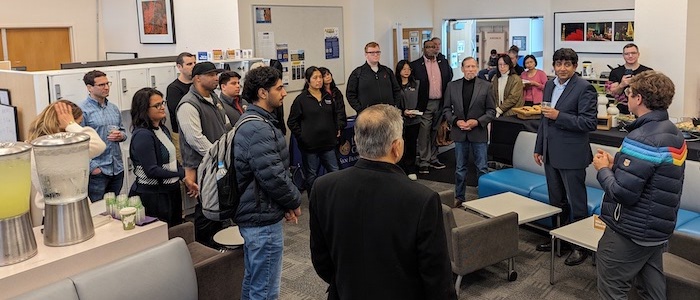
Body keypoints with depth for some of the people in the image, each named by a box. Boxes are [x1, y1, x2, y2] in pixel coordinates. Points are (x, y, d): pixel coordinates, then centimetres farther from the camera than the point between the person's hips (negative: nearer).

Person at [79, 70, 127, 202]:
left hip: (117, 168, 6)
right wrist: (92, 167, -15)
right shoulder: (82, 110, -9)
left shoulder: (114, 108, 12)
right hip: (97, 171, -6)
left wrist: (121, 135, -4)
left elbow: (123, 131, 20)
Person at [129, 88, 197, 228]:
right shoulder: (142, 135, -18)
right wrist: (183, 173, -20)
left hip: (171, 192, 9)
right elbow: (151, 171, -22)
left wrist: (186, 179, 11)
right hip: (153, 196, -9)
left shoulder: (163, 129, 9)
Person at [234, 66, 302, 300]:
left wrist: (285, 205, 9)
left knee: (253, 280, 22)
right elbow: (273, 177, -25)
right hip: (263, 219, -11)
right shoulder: (259, 128, -22)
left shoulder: (251, 121, 12)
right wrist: (294, 202, -7)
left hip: (252, 213, 11)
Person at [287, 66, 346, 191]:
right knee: (311, 177, 7)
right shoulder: (301, 99, -6)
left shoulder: (328, 97, 9)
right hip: (310, 145, -4)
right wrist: (301, 137, -8)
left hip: (328, 143, 5)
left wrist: (338, 129, 13)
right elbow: (292, 122, -4)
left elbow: (338, 113, 23)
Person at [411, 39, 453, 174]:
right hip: (425, 104, -4)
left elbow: (449, 80, 10)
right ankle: (423, 162, 7)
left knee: (435, 133, 14)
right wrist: (416, 104, -9)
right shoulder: (415, 65, -5)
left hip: (440, 103, 4)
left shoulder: (443, 63, 8)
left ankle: (433, 159, 25)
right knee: (424, 134, -2)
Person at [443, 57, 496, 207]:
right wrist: (456, 121, -10)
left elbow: (491, 111, -1)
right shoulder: (452, 86, 3)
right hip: (459, 132, 2)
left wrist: (477, 121, -15)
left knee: (482, 168, 4)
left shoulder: (486, 86, -2)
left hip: (479, 132, -2)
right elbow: (447, 109, 6)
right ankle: (459, 197, 24)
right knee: (460, 168, 12)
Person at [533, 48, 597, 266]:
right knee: (556, 201, 18)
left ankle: (580, 246, 16)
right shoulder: (549, 85, 11)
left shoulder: (584, 88, -12)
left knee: (576, 203, 3)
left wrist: (558, 116, -23)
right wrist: (539, 148, 18)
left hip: (571, 155, -7)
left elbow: (590, 123, -18)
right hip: (551, 154, 8)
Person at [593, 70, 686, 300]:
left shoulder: (642, 138, -24)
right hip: (659, 228, 9)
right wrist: (616, 165, 5)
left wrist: (603, 169, -10)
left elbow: (623, 193, -27)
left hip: (631, 231, -9)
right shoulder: (673, 133, 6)